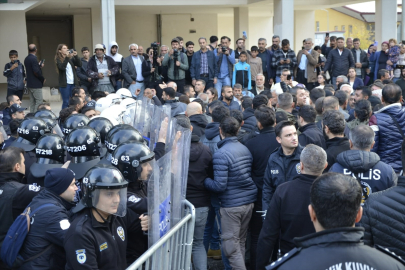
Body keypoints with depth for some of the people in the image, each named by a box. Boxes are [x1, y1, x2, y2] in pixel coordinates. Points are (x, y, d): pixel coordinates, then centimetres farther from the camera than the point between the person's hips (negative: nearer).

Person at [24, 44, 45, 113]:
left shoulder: (26, 59, 10)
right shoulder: (34, 58, -17)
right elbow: (36, 72, -22)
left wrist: (40, 66, 20)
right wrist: (43, 79, -9)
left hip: (29, 84, 9)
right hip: (36, 84, -9)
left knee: (32, 101, 12)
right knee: (39, 101, -5)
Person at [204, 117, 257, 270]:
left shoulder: (221, 154, -17)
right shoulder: (245, 149, 7)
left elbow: (219, 186, -20)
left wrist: (204, 181, -5)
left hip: (231, 205, -8)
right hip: (249, 201, 8)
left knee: (231, 246, 1)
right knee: (240, 242, 19)